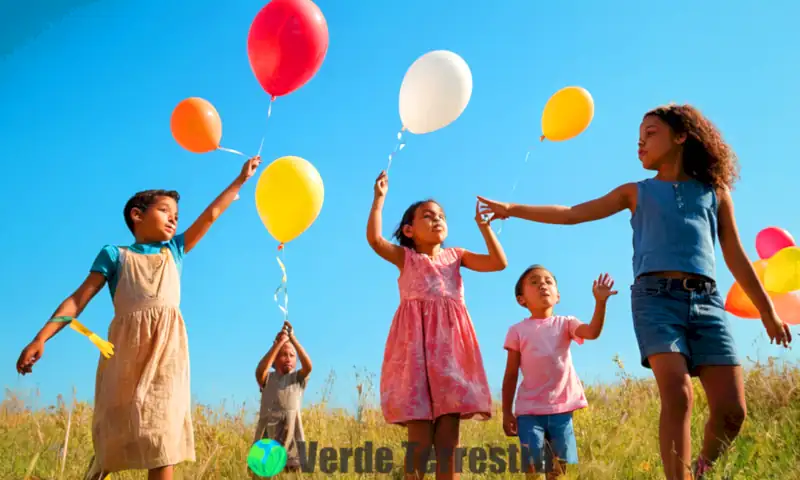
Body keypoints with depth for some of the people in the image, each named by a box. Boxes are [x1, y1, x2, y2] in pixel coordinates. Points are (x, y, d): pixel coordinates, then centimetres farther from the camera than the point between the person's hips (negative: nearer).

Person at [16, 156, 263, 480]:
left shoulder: (174, 251, 22)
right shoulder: (114, 255, 12)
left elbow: (211, 215, 24)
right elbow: (79, 299, 5)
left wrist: (241, 180, 26)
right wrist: (41, 338, -6)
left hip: (166, 349, 2)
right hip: (126, 348, -2)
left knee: (163, 435, -6)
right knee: (113, 437, -3)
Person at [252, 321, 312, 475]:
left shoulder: (298, 378, 11)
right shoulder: (268, 378, 11)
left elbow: (308, 366, -10)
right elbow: (259, 371, -13)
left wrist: (293, 339, -15)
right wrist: (278, 343, -17)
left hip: (290, 433, 0)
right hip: (268, 432, 0)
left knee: (293, 471, -6)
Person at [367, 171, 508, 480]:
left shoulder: (456, 256, 18)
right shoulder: (406, 257, 11)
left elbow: (499, 262, 7)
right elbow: (374, 239, -7)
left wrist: (483, 225, 4)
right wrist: (379, 198, -6)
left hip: (451, 343, 2)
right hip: (417, 342, -2)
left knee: (448, 439, 0)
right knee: (420, 437, -6)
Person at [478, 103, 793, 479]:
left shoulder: (714, 190, 20)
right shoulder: (637, 192, 20)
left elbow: (736, 256, 21)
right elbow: (572, 214, 16)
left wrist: (767, 311, 19)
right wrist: (513, 209, 8)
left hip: (706, 301, 1)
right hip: (655, 297, -1)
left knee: (731, 409, -6)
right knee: (677, 396, -21)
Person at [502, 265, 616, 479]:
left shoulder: (565, 323, 7)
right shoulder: (518, 330, 4)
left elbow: (593, 332, -14)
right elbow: (511, 374, 5)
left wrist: (600, 302, -29)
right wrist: (507, 412, 1)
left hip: (562, 407, 1)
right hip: (529, 410, -1)